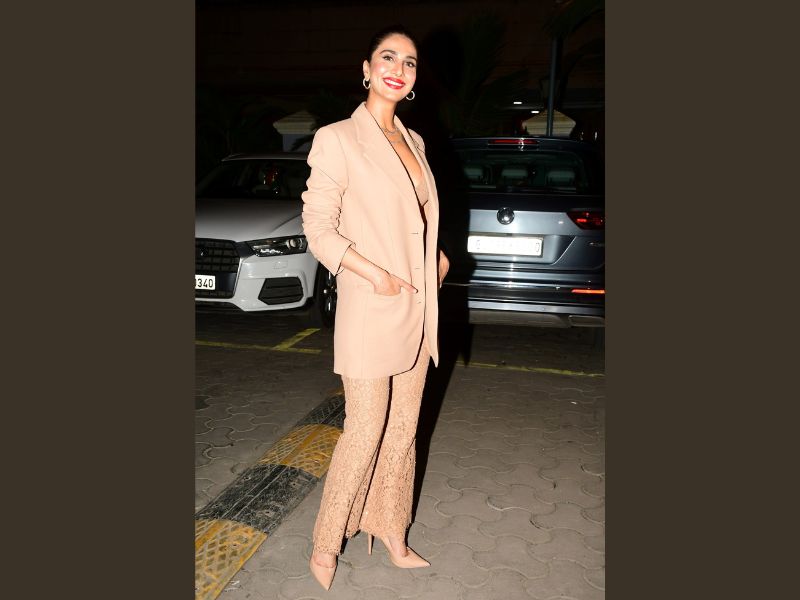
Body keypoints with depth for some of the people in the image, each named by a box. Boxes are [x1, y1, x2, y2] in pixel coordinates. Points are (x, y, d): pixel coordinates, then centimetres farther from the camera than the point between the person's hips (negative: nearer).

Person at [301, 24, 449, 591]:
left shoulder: (414, 142, 14)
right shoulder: (337, 139, -8)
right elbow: (318, 229, -11)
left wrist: (436, 254, 7)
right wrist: (375, 275, -19)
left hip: (417, 310, 7)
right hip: (370, 310, -7)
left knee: (403, 429, 14)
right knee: (365, 432, 0)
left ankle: (393, 537, 32)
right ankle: (326, 546, 22)